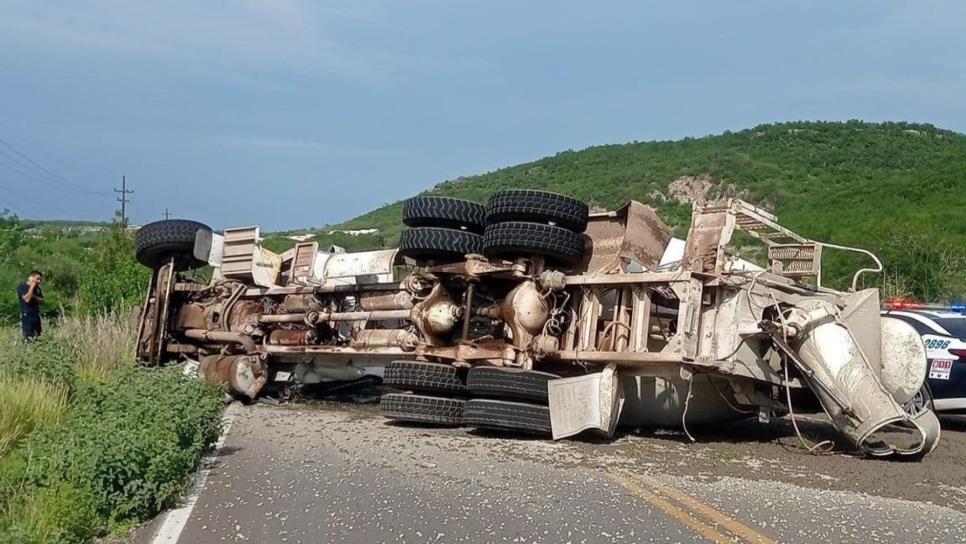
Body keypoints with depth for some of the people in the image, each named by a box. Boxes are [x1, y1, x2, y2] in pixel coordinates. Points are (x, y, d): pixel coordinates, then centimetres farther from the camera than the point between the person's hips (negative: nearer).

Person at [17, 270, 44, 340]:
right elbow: (27, 299, -21)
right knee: (28, 338, -13)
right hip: (26, 316, -7)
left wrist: (35, 297, -8)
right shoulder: (22, 287, -7)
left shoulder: (37, 288, 13)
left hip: (36, 316, 7)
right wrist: (32, 287, -15)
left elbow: (42, 301, 12)